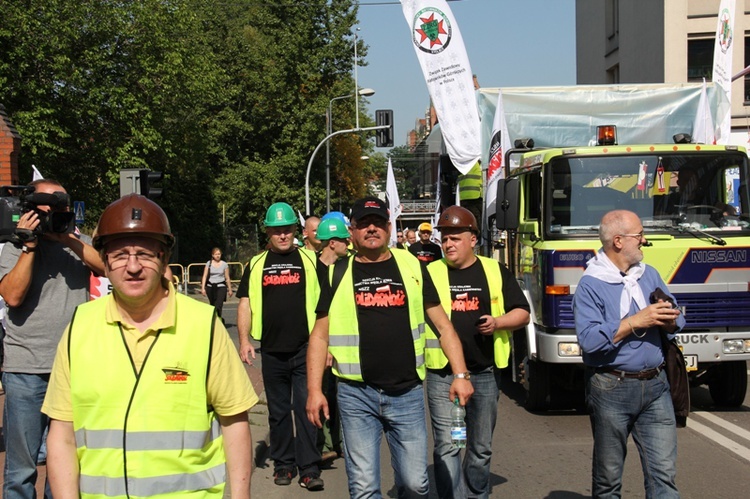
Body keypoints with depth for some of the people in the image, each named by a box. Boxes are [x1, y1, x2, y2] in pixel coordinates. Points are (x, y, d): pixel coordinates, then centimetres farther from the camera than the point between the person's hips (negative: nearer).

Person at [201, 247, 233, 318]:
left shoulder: (224, 264, 3)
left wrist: (230, 289, 11)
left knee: (218, 306, -17)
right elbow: (205, 276, 2)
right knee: (212, 306, 11)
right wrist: (203, 288, -6)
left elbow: (227, 278, 9)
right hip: (210, 287, 2)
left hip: (221, 286, -2)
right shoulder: (209, 263, 4)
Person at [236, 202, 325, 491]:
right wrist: (244, 340, -4)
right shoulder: (256, 265, 9)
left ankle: (309, 468, 2)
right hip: (272, 351, 3)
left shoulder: (309, 260, 3)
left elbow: (324, 302, 3)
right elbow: (245, 304, 7)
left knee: (306, 408, -3)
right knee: (278, 411, 12)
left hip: (305, 349, -3)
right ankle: (283, 464, 23)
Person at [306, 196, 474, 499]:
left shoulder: (412, 267, 5)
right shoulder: (338, 274, 4)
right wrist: (314, 389, -2)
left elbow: (443, 326, 8)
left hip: (408, 394, 1)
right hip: (356, 395, -1)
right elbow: (320, 336, 6)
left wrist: (460, 375, -1)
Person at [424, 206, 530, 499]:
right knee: (446, 448, -6)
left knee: (481, 449, 13)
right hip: (443, 375, -2)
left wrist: (498, 322, -11)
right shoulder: (430, 274, 3)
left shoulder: (496, 271, 6)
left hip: (485, 374, 2)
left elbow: (522, 314, 8)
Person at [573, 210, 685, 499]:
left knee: (664, 473, 0)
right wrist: (636, 321, -20)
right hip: (611, 388, -5)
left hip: (655, 386, 5)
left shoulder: (649, 274, 12)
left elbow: (677, 320, 11)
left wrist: (667, 320, -12)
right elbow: (589, 339, -21)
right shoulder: (590, 285, -9)